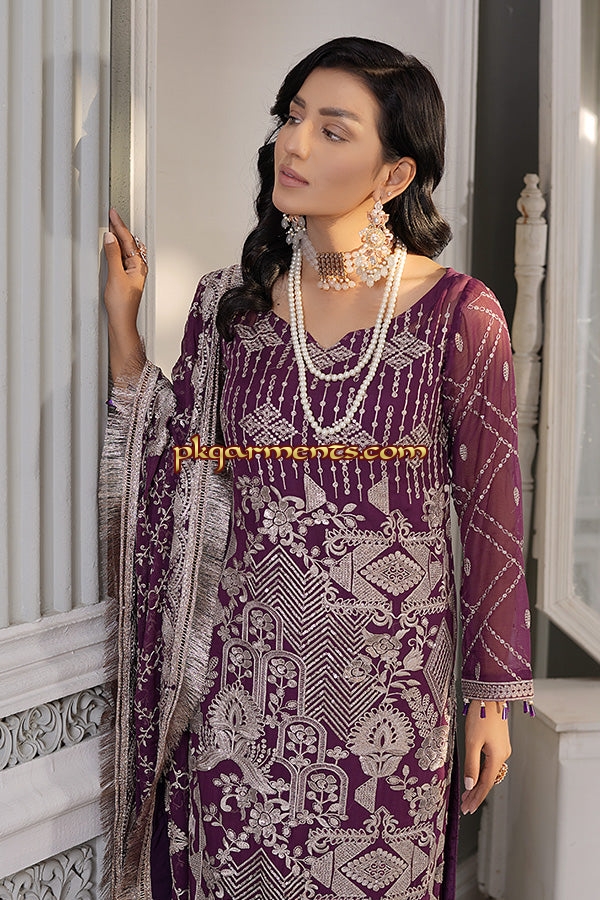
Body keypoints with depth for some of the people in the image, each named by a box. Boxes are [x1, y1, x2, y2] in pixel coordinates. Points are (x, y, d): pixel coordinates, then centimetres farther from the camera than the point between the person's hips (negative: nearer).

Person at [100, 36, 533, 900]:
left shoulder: (459, 315, -9)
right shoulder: (228, 303, 1)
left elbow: (491, 516, -4)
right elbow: (168, 470, 5)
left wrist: (492, 697, 1)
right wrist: (123, 325, -2)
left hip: (389, 684, -2)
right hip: (242, 678, 3)